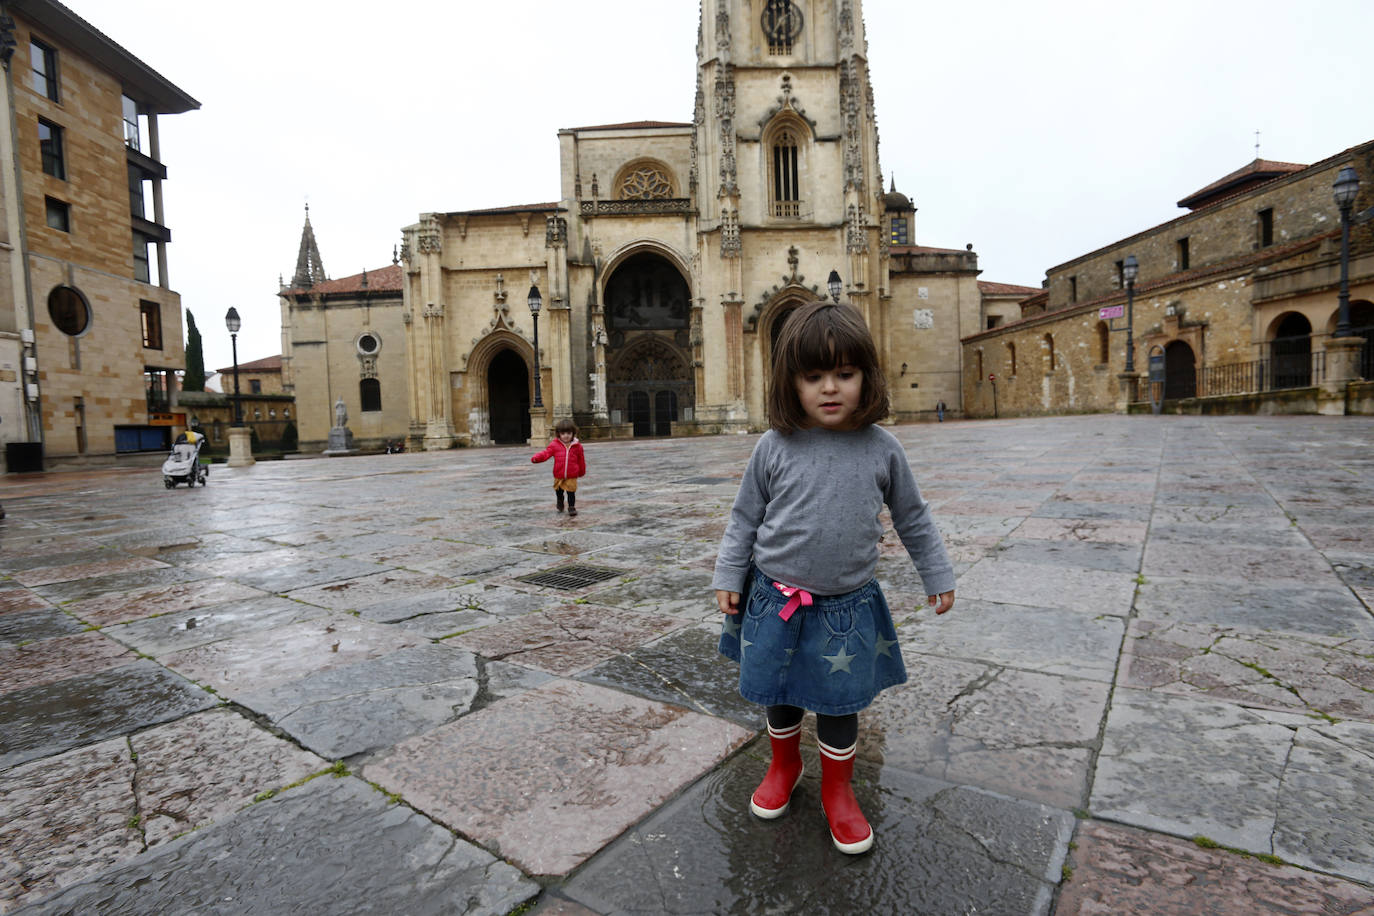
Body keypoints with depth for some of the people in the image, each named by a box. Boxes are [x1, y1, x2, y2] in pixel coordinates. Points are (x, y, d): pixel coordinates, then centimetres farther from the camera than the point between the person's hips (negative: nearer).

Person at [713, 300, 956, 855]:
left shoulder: (881, 449, -6)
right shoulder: (775, 447, -9)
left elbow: (912, 519, 7)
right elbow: (745, 517, 1)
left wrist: (937, 576, 12)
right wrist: (728, 577, 0)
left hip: (848, 605, 0)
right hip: (776, 597, 1)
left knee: (838, 700, 11)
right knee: (779, 693, 18)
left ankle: (838, 792, 36)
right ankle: (784, 767, 45)